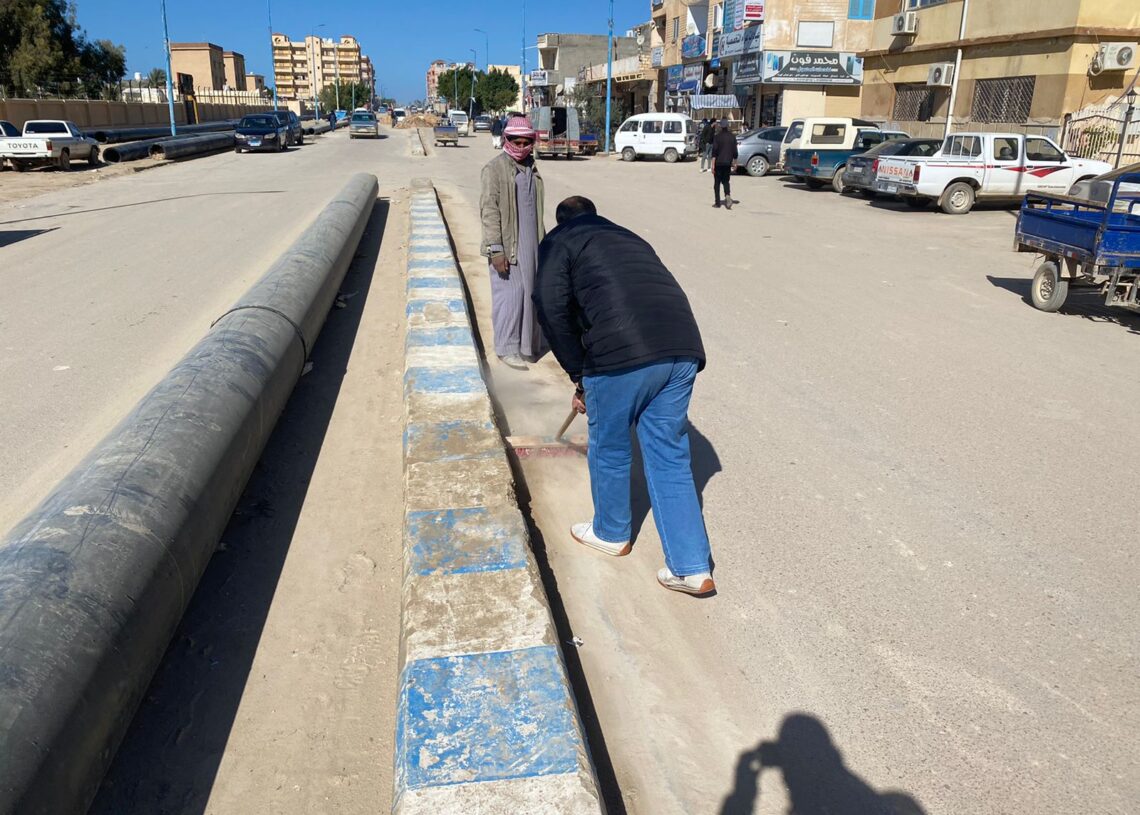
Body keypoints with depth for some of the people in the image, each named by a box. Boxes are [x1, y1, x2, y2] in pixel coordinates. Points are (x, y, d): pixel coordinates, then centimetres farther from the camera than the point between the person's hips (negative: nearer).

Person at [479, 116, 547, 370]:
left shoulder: (531, 167, 13)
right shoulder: (495, 168, -9)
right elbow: (489, 210, -13)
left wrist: (543, 239, 21)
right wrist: (496, 250, -18)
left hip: (531, 243, 7)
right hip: (507, 246, -7)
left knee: (531, 292, 10)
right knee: (510, 295, -5)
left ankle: (528, 343, 22)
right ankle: (507, 348, 6)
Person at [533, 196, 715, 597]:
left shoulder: (560, 240, 14)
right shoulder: (631, 238, 33)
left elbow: (552, 308, -1)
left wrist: (579, 375, 8)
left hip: (622, 353, -6)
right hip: (683, 348, 6)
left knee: (609, 448, 17)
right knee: (670, 456, 13)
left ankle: (611, 533, 40)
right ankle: (693, 568, 13)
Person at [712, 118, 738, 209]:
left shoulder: (717, 137, -8)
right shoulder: (732, 137, 4)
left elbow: (714, 152, -12)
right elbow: (735, 152, 6)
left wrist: (713, 165, -11)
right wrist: (734, 163, 15)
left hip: (718, 163, -3)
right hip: (728, 163, 3)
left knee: (717, 182, 6)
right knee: (726, 181, 13)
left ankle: (717, 202, 7)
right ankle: (728, 196, -13)